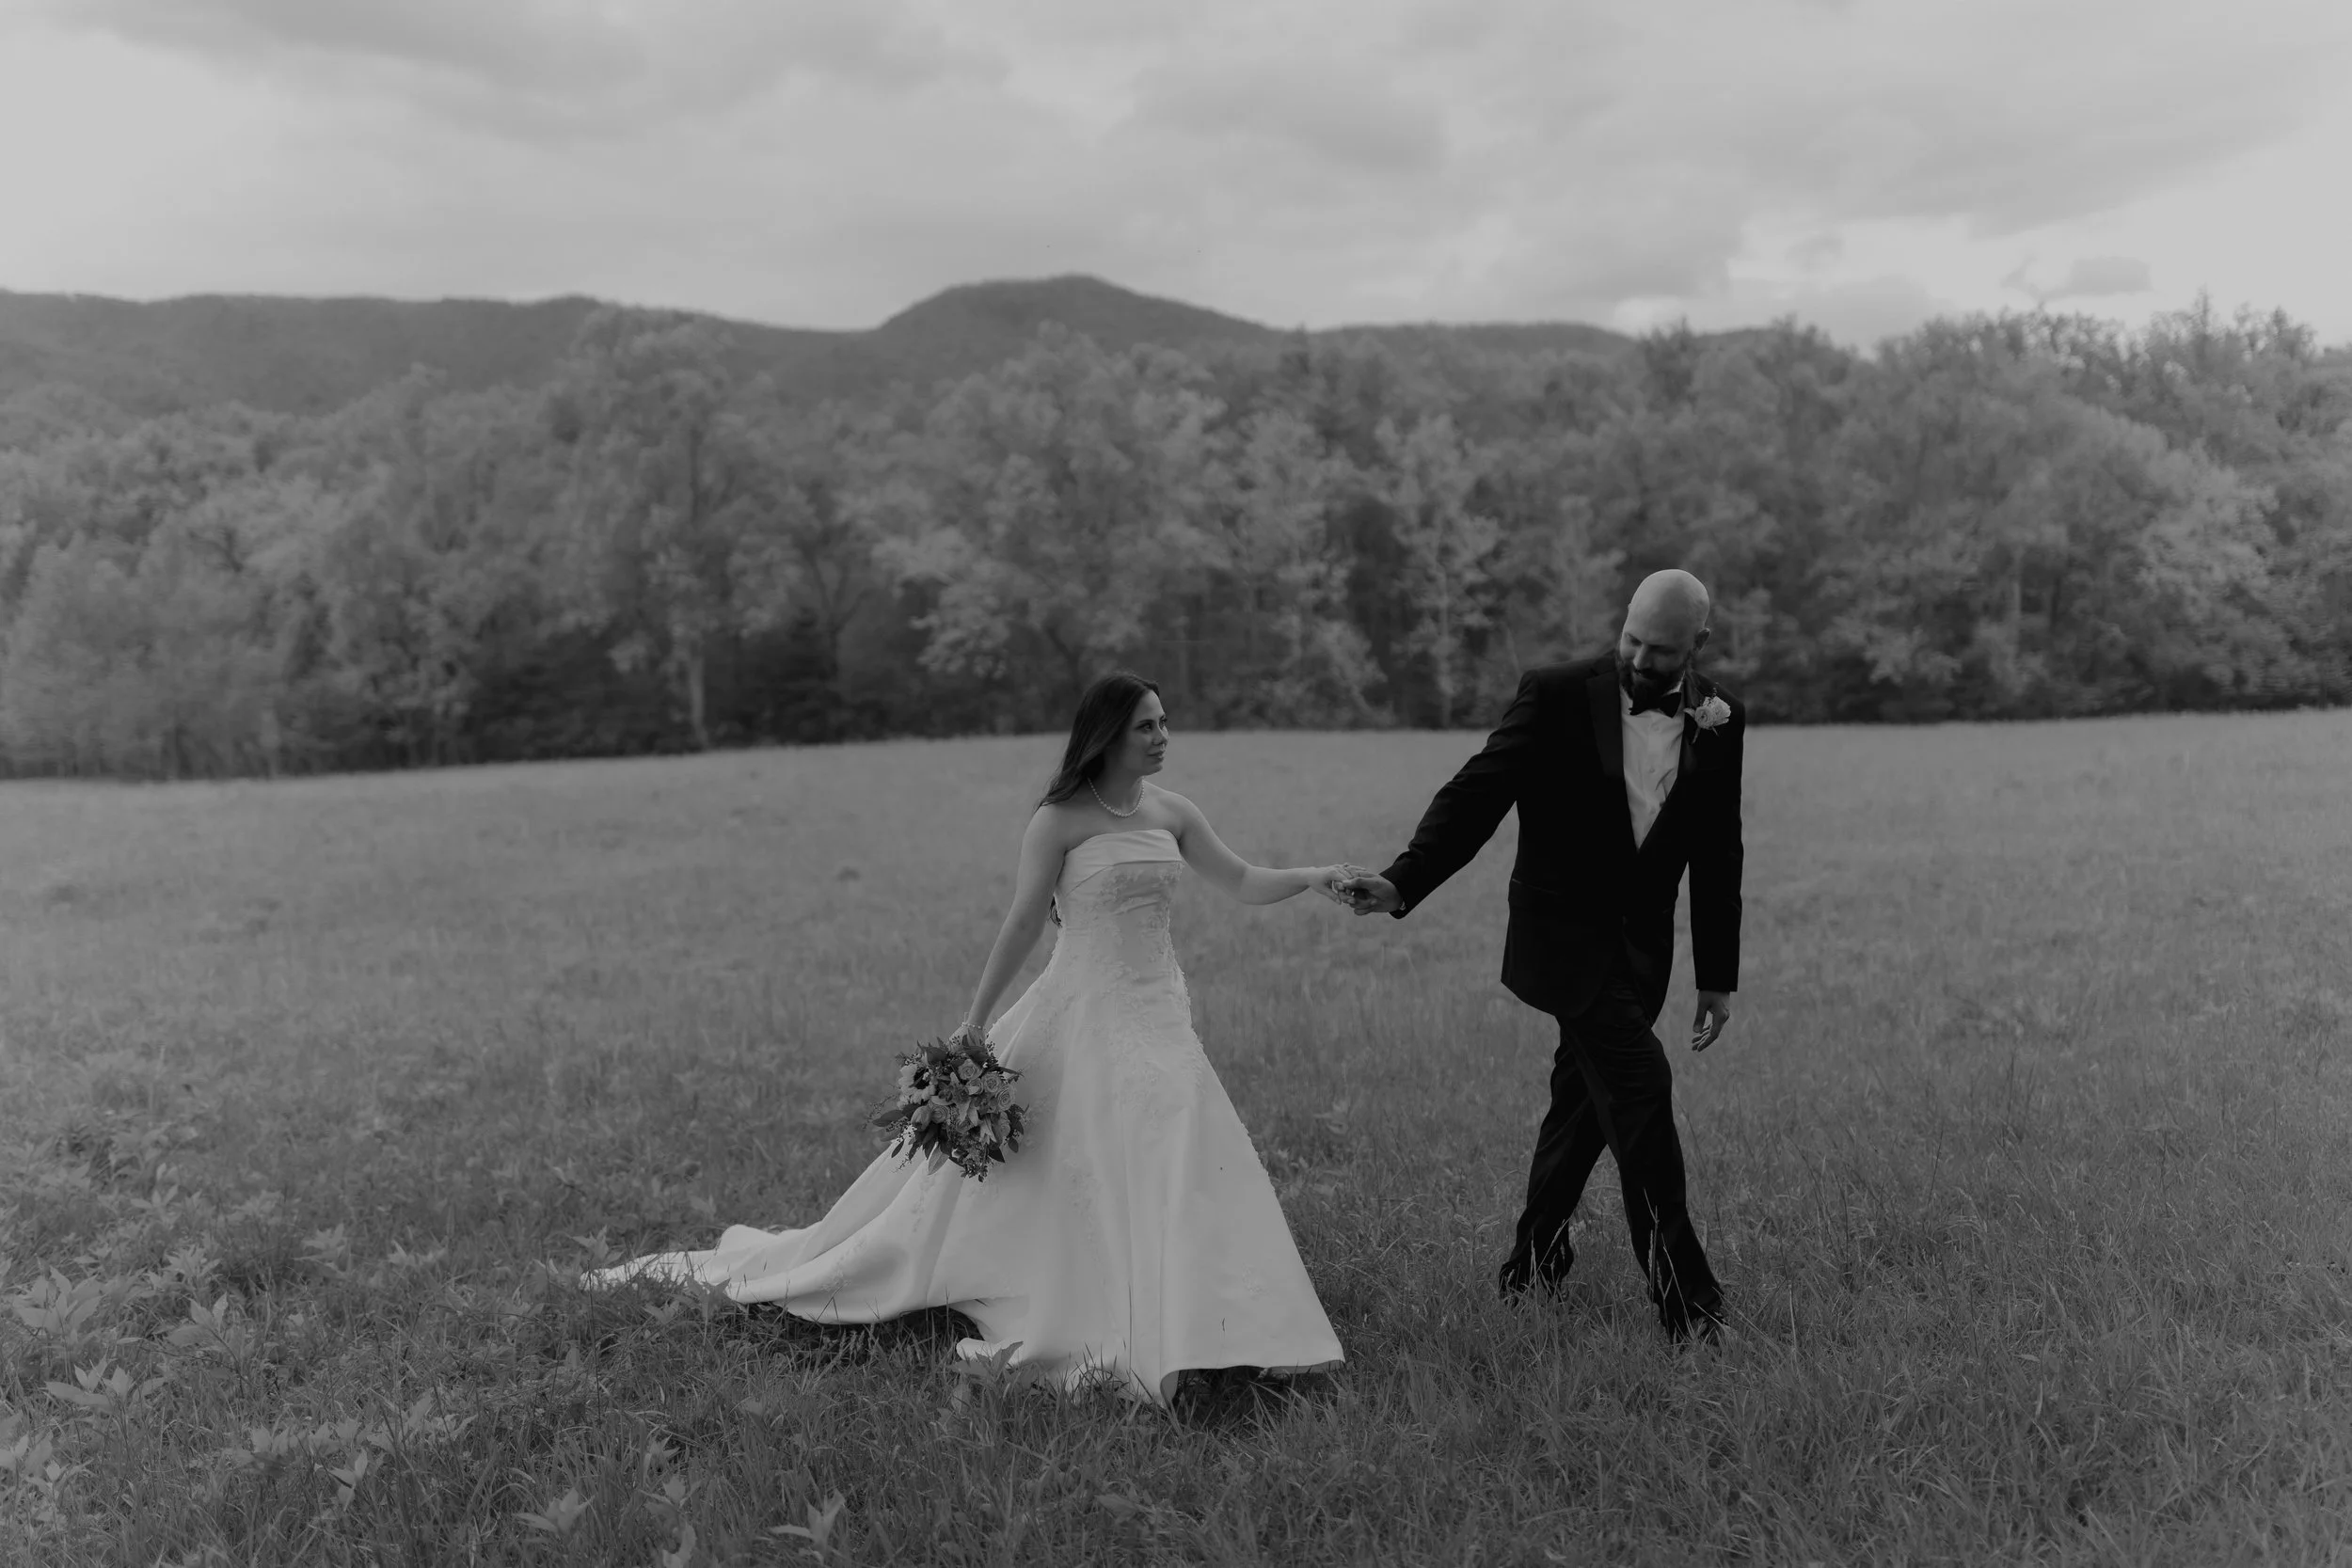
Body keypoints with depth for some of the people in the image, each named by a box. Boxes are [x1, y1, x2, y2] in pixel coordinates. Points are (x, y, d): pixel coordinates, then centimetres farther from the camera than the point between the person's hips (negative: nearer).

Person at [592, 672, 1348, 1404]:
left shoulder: (1171, 812, 6)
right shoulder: (1060, 818, -9)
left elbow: (1243, 883, 10)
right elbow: (1022, 924, -10)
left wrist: (1315, 876, -5)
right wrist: (975, 1022, -10)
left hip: (1156, 1014, 5)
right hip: (1082, 1015, -5)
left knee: (1175, 1161, 0)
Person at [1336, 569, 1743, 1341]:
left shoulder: (1720, 718, -2)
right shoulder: (1558, 695, -13)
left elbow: (1718, 856, 5)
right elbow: (1477, 794, -16)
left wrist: (1718, 976, 7)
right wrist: (1403, 882, -30)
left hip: (1640, 942, 4)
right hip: (1563, 931, -4)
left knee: (1584, 1093, 14)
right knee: (1639, 1082, -14)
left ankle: (1537, 1253, 33)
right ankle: (1682, 1293, -4)